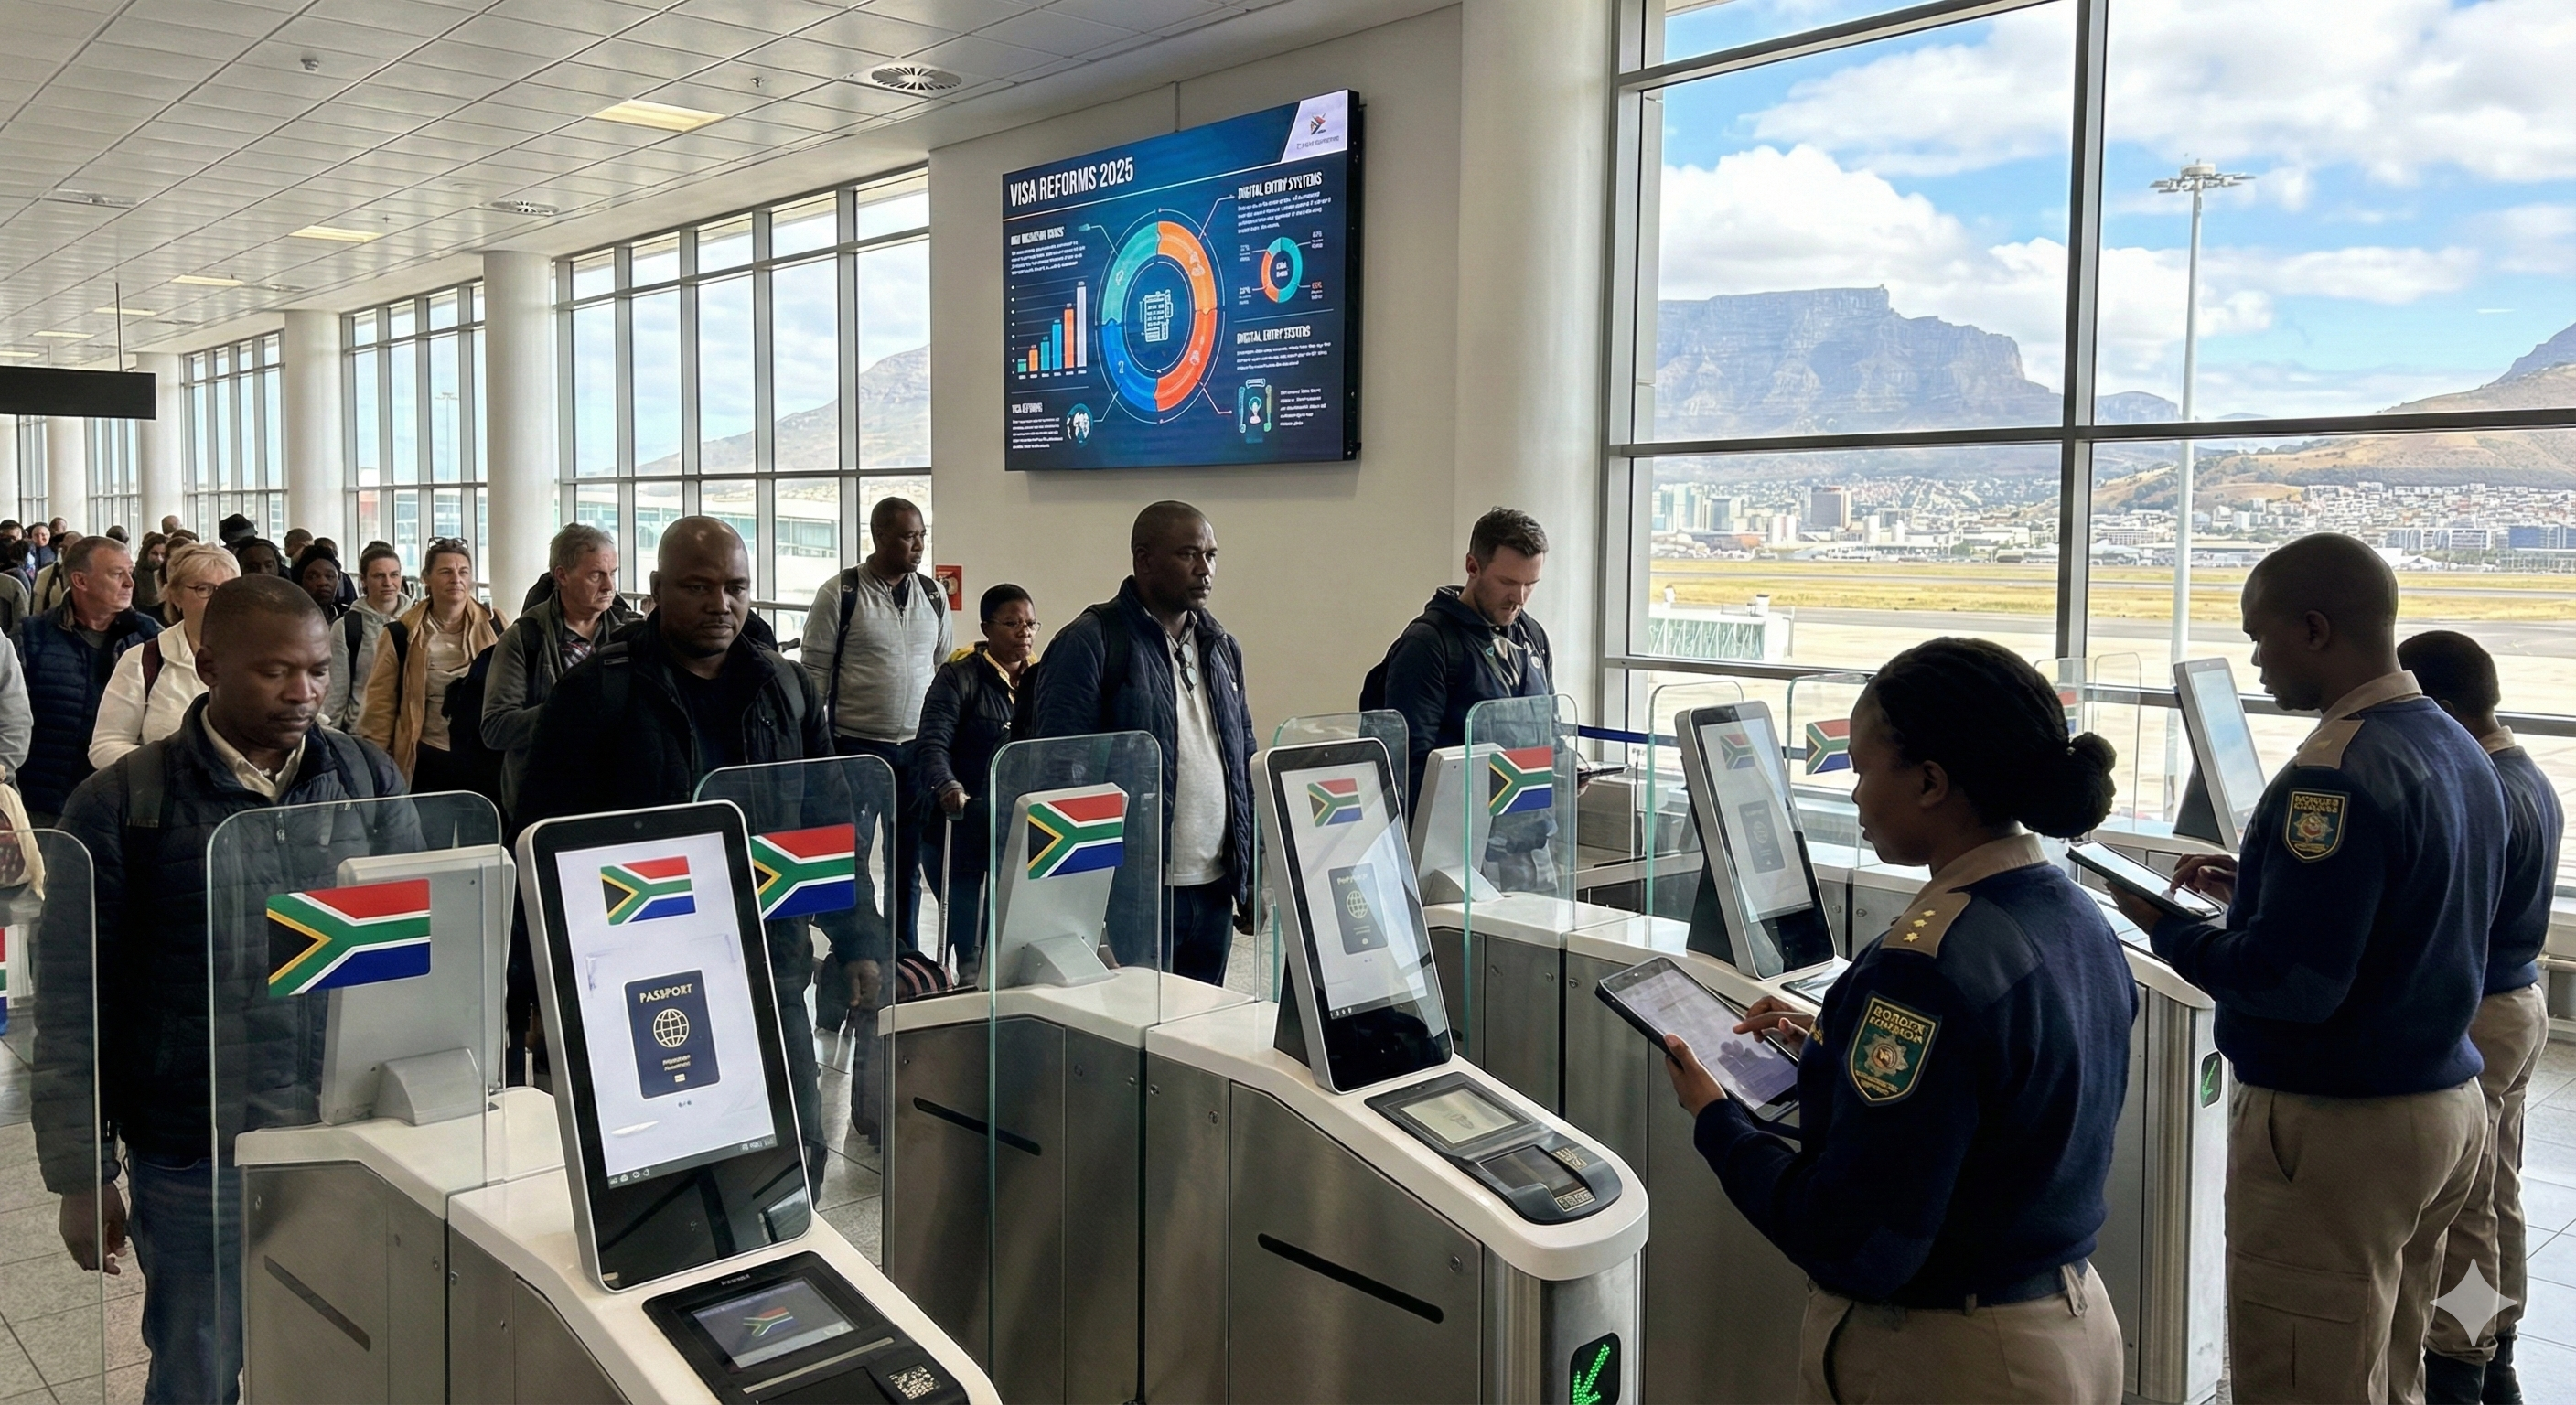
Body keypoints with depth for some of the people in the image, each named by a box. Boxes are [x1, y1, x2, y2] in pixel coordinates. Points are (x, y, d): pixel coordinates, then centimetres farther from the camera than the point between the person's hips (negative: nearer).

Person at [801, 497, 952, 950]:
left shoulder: (933, 595, 7)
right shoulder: (840, 593, -7)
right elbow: (815, 671, -5)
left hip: (918, 747, 4)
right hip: (857, 746, -4)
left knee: (908, 858, 12)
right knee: (850, 855, 1)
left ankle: (904, 952, 23)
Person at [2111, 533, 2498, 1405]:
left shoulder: (2338, 775, -23)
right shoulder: (2460, 750, 8)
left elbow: (2287, 981, -25)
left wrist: (2167, 930, -11)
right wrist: (2258, 890, 14)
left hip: (2337, 1132, -10)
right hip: (2450, 1104, 10)